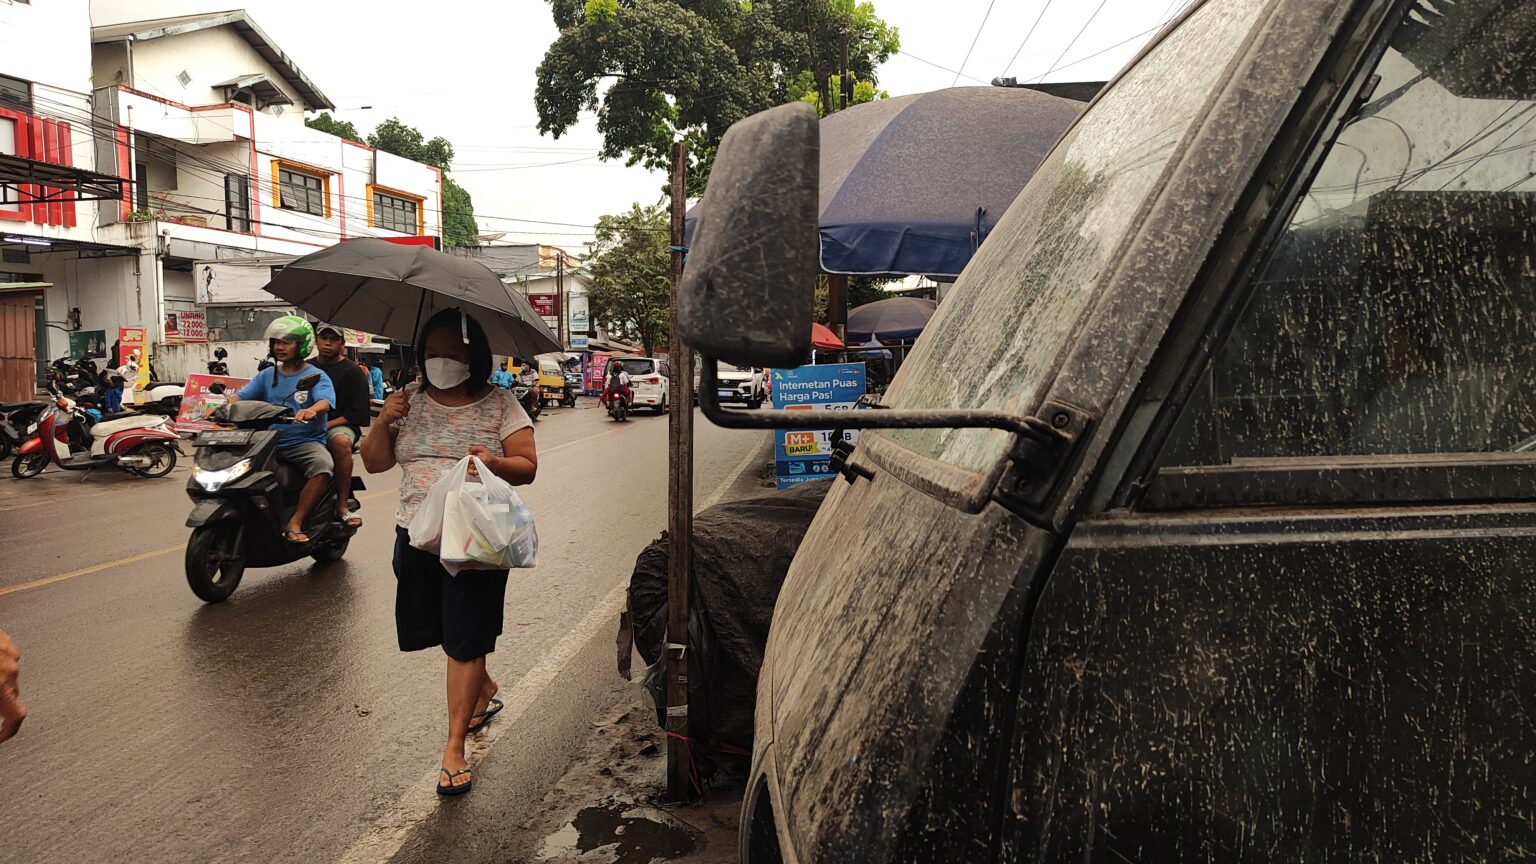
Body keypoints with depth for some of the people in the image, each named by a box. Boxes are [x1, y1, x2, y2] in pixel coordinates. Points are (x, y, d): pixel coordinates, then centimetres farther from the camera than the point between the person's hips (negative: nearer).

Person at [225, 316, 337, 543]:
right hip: (270, 442, 5)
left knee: (323, 465, -35)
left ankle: (295, 524, -28)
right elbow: (240, 396, 5)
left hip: (306, 442, -5)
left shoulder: (316, 377, 0)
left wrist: (311, 411, -43)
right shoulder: (267, 375, 16)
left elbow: (325, 402, -19)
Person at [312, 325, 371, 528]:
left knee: (341, 442, -38)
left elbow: (358, 412, -3)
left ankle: (342, 506, -32)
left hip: (339, 425, -4)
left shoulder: (352, 371, 4)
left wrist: (327, 424, -15)